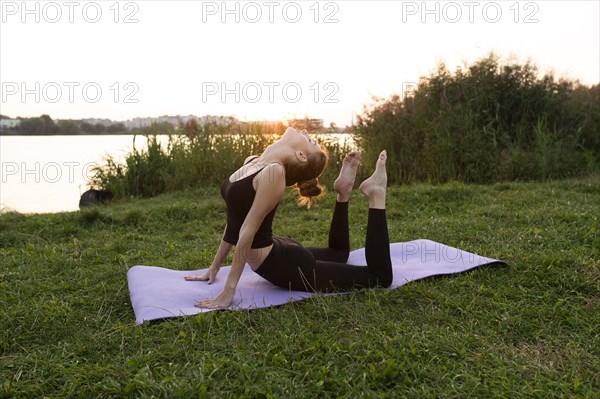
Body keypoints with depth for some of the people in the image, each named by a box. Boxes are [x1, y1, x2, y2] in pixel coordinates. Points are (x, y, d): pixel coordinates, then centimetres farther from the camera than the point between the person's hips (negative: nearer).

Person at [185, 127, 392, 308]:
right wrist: (214, 268, 11)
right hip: (278, 253, 8)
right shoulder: (252, 162, 1)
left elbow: (248, 230, -27)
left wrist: (228, 291, -24)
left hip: (285, 265, -8)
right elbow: (235, 220, 8)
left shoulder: (273, 172, -27)